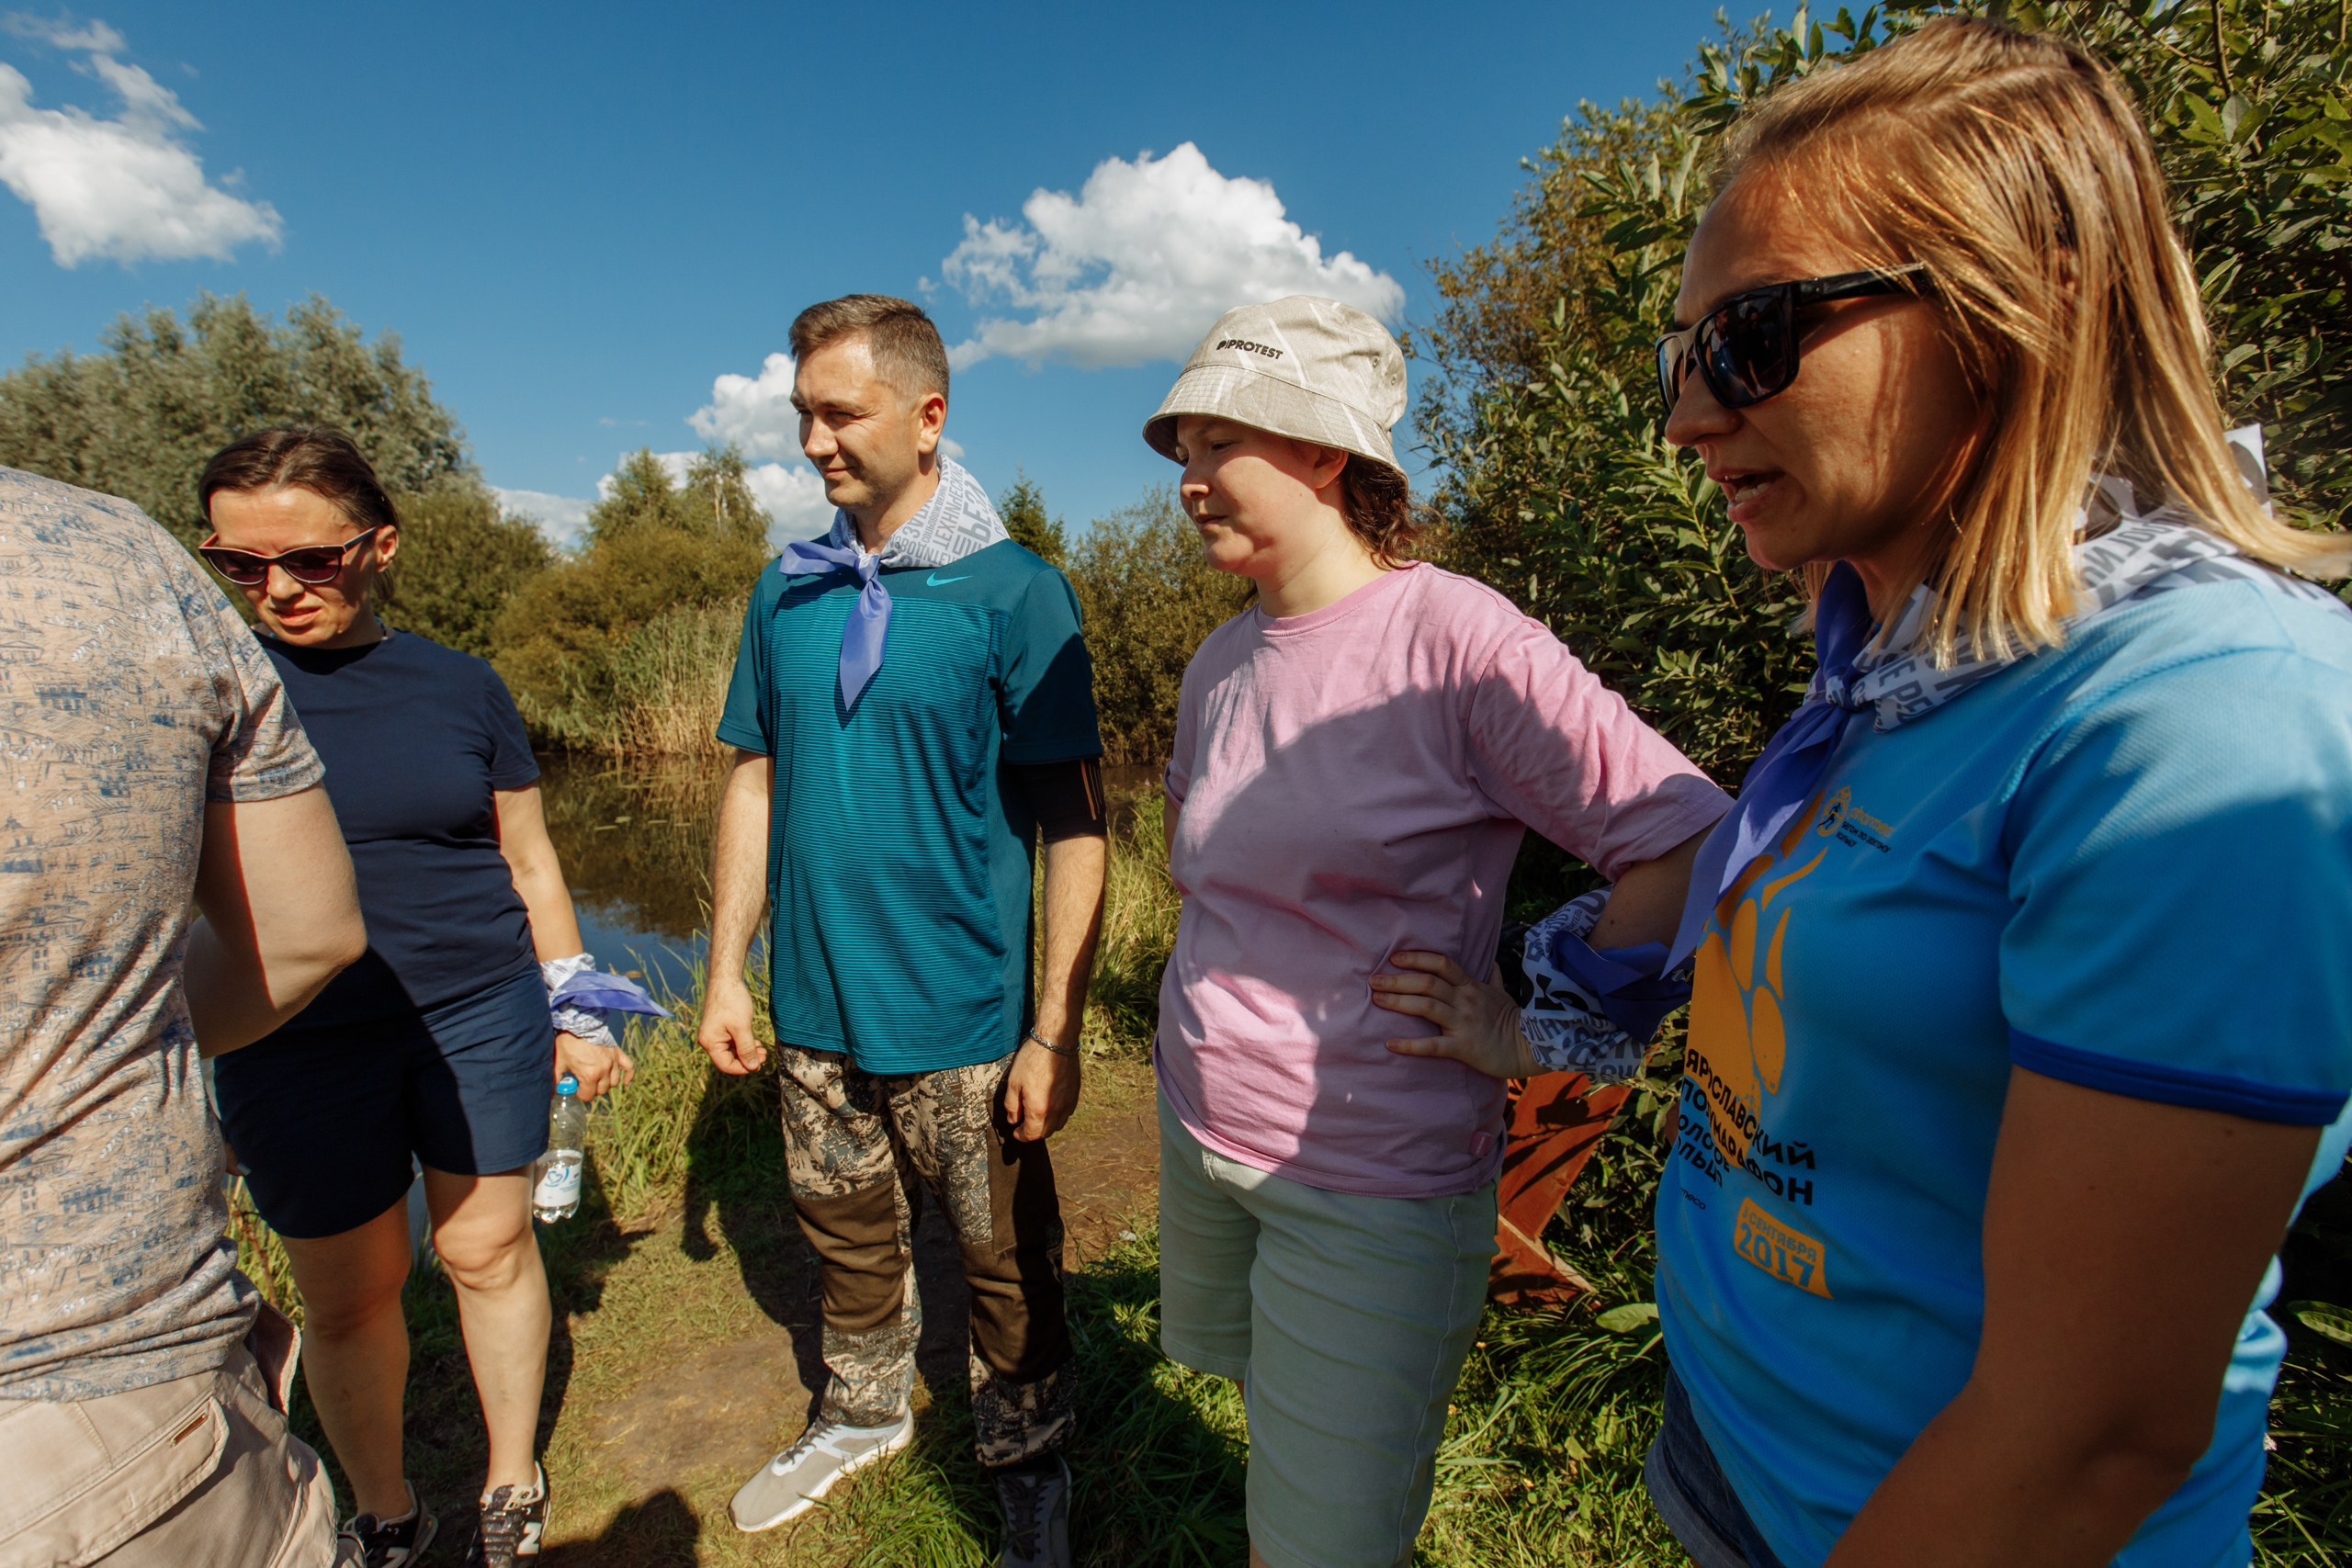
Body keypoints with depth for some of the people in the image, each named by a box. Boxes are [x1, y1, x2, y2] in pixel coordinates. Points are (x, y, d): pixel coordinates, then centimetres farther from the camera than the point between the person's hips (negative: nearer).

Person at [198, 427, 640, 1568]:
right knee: (344, 1293, 13)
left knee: (488, 1251, 11)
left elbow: (530, 861, 6)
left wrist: (578, 1013, 7)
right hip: (298, 1046, 0)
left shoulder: (459, 687, 1)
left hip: (484, 1014, 0)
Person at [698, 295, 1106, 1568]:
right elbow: (754, 783, 10)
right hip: (812, 1009, 5)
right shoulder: (789, 592, 4)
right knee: (848, 1237, 23)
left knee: (1003, 1259, 13)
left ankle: (1027, 1463, 39)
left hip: (964, 1020, -4)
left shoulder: (1014, 593, -11)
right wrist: (726, 973, 7)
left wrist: (1055, 1032, -14)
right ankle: (862, 1416, 50)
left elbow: (1073, 824, -12)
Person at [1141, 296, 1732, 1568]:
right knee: (1267, 1431, 28)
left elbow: (1689, 842, -20)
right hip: (1196, 1123, 6)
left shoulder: (1454, 637, -20)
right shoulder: (1219, 664, 2)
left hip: (1371, 1180, -6)